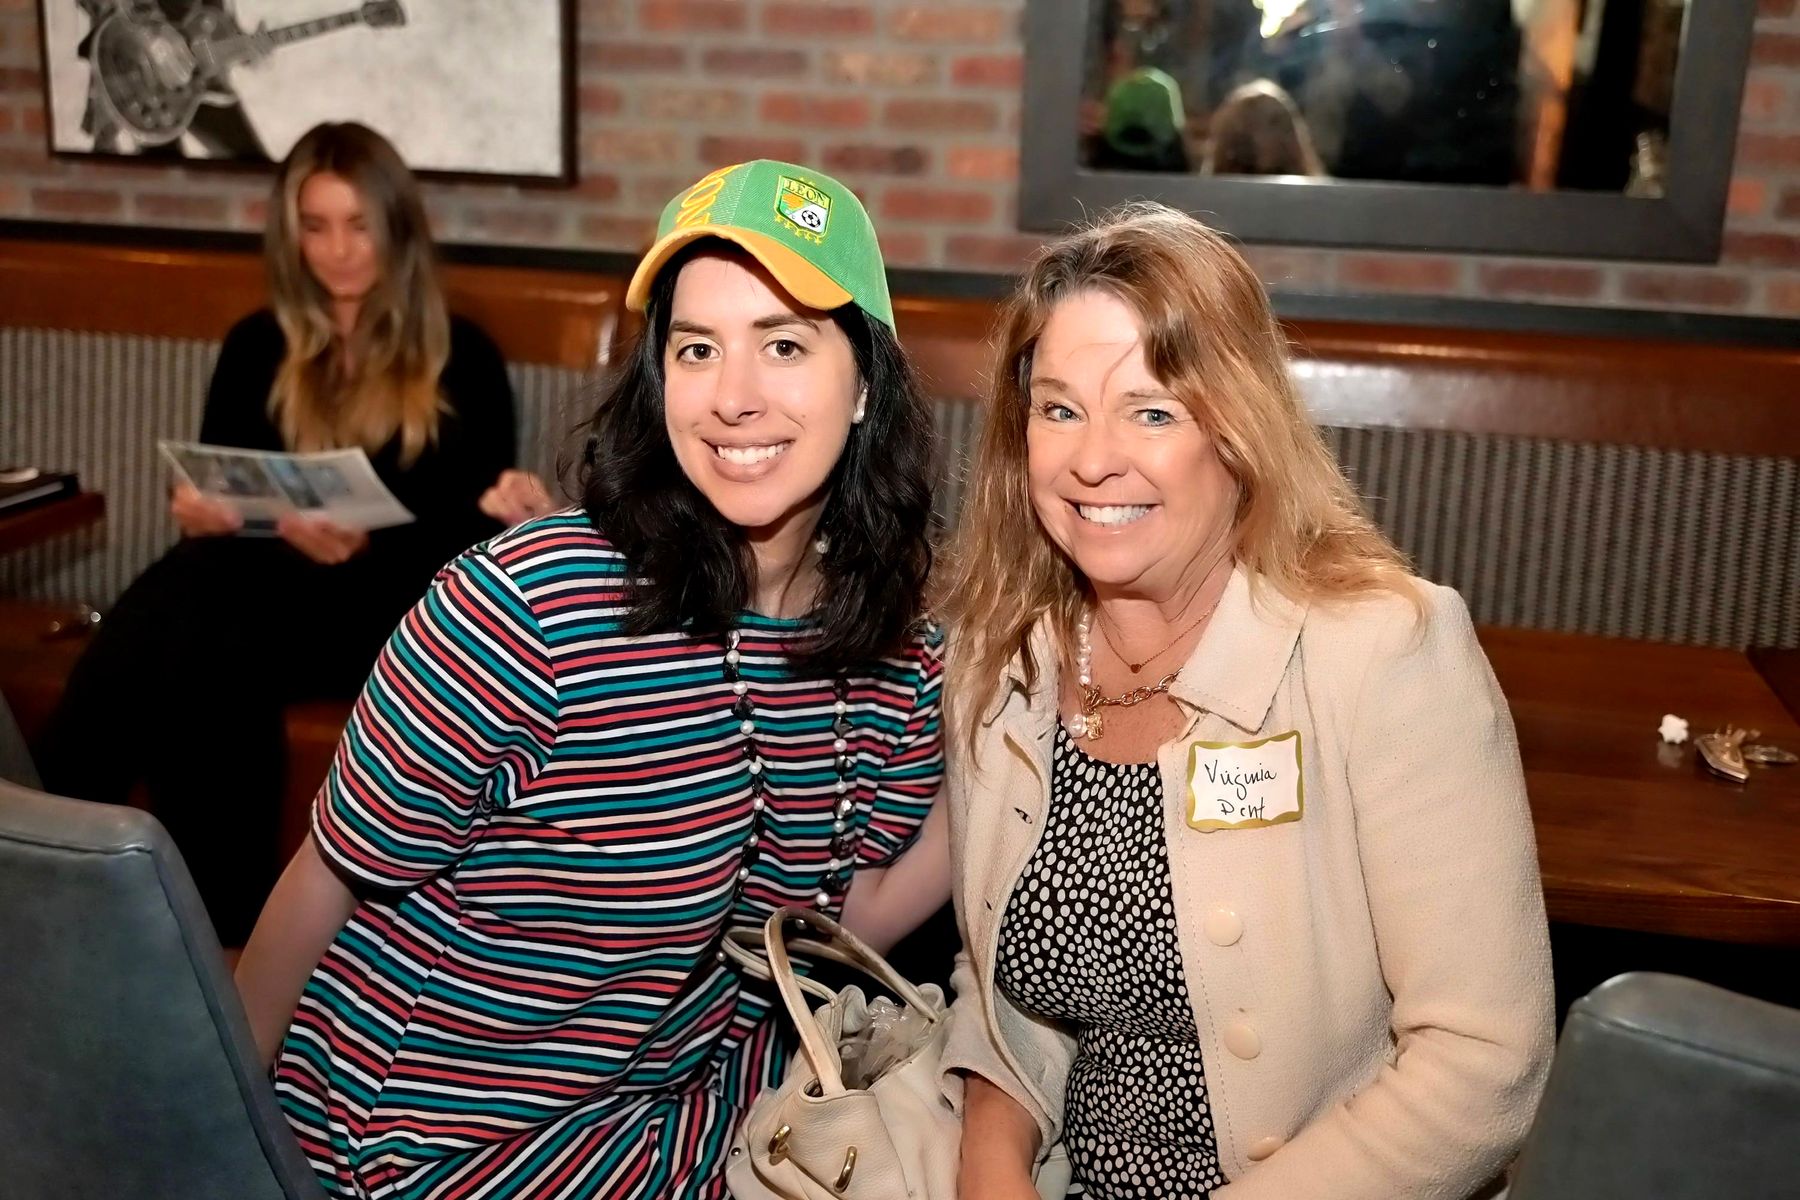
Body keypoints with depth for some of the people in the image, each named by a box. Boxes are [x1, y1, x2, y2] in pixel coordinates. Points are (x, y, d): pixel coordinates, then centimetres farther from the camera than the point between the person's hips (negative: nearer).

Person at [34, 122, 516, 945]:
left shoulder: (462, 360, 7)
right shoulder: (257, 347, 20)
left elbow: (474, 535, -1)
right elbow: (213, 483, 19)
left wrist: (363, 548, -20)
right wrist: (196, 507, -7)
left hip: (390, 601, -4)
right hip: (257, 574, 4)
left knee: (211, 657, -36)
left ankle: (224, 930, -29)